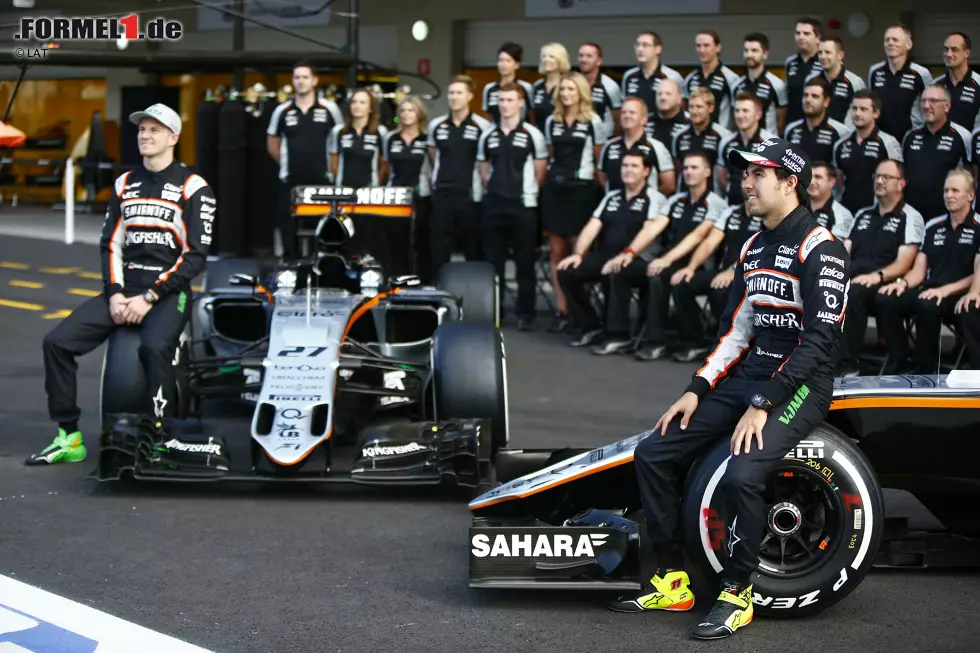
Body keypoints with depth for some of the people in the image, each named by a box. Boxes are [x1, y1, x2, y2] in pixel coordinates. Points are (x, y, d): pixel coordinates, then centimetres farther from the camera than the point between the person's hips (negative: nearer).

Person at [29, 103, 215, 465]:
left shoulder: (193, 188, -2)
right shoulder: (124, 184, 15)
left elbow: (195, 255, -8)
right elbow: (110, 244, 13)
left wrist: (149, 298, -15)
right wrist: (115, 293, -5)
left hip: (168, 291, -6)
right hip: (124, 288, 6)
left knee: (154, 348, -37)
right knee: (57, 342, -11)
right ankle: (68, 438, -3)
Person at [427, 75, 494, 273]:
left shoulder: (483, 127, -5)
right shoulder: (436, 125, 7)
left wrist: (484, 182, 1)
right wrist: (443, 175, 14)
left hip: (470, 196, -3)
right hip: (441, 195, 3)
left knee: (474, 249, 4)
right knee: (439, 250, 5)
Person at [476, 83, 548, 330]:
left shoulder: (532, 135, -3)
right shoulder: (487, 136, 9)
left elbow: (541, 171, 0)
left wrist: (528, 192, 0)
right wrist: (494, 188, 9)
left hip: (522, 206, -4)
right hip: (493, 205, 4)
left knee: (525, 263, 1)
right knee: (493, 261, 7)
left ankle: (525, 314, 7)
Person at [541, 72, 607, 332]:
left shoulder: (593, 122, -3)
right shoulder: (551, 121, 10)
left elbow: (601, 160, 0)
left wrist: (600, 188, -2)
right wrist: (551, 176, 13)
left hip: (580, 189, -5)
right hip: (554, 189, 5)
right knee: (556, 252, 3)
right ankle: (561, 311, 7)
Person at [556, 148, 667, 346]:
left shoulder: (654, 199, 1)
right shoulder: (611, 197, 20)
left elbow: (649, 232, -12)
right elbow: (591, 227, 13)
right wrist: (578, 254, -3)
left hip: (635, 261, -6)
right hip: (603, 256, 6)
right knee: (567, 272, -17)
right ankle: (591, 327, -6)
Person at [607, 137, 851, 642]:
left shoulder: (820, 249, -12)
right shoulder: (753, 248, 14)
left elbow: (819, 340, -19)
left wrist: (762, 406, -23)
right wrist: (697, 390, 3)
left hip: (799, 384, -8)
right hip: (747, 375, 9)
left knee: (741, 474, -32)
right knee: (651, 454, -1)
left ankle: (736, 593, -10)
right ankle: (672, 582, 7)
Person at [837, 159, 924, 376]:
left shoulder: (910, 217, 6)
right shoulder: (862, 215, 26)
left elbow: (903, 264, -5)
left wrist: (878, 275, -23)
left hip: (883, 284, -5)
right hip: (851, 277, 5)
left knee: (852, 293, -38)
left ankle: (849, 365, -33)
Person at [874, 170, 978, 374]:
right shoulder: (933, 226, 18)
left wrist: (946, 290, -19)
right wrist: (903, 282, -6)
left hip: (959, 295, -6)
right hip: (928, 290, 6)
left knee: (927, 306, -38)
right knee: (884, 300, -22)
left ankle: (926, 369, -20)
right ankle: (898, 360, -10)